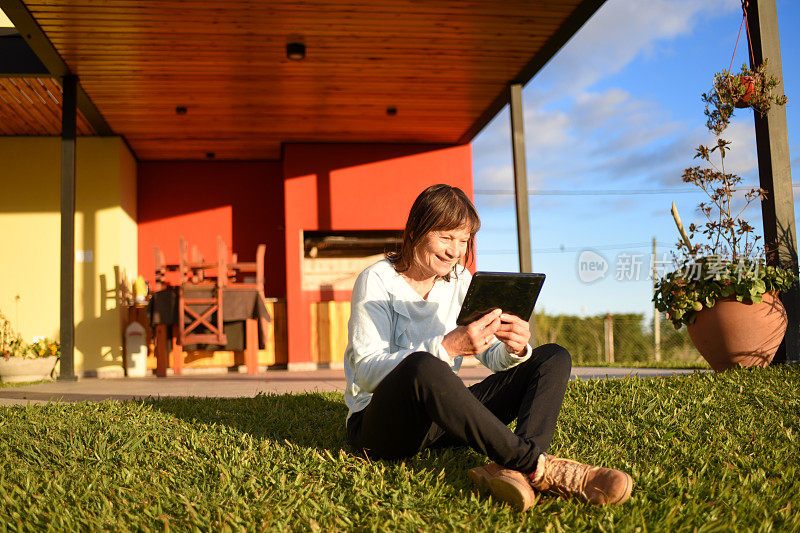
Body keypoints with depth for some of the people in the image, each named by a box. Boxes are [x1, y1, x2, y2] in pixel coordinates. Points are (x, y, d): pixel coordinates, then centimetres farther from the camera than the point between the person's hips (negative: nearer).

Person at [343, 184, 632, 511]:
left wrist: (516, 350, -17)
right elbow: (367, 371, -18)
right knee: (422, 366, -41)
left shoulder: (459, 281, 11)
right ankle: (537, 465, -33)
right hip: (377, 424, -6)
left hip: (442, 419, 7)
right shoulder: (376, 281, -7)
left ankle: (510, 468, -35)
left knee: (554, 358, -5)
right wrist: (446, 348, -30)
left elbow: (494, 358, 8)